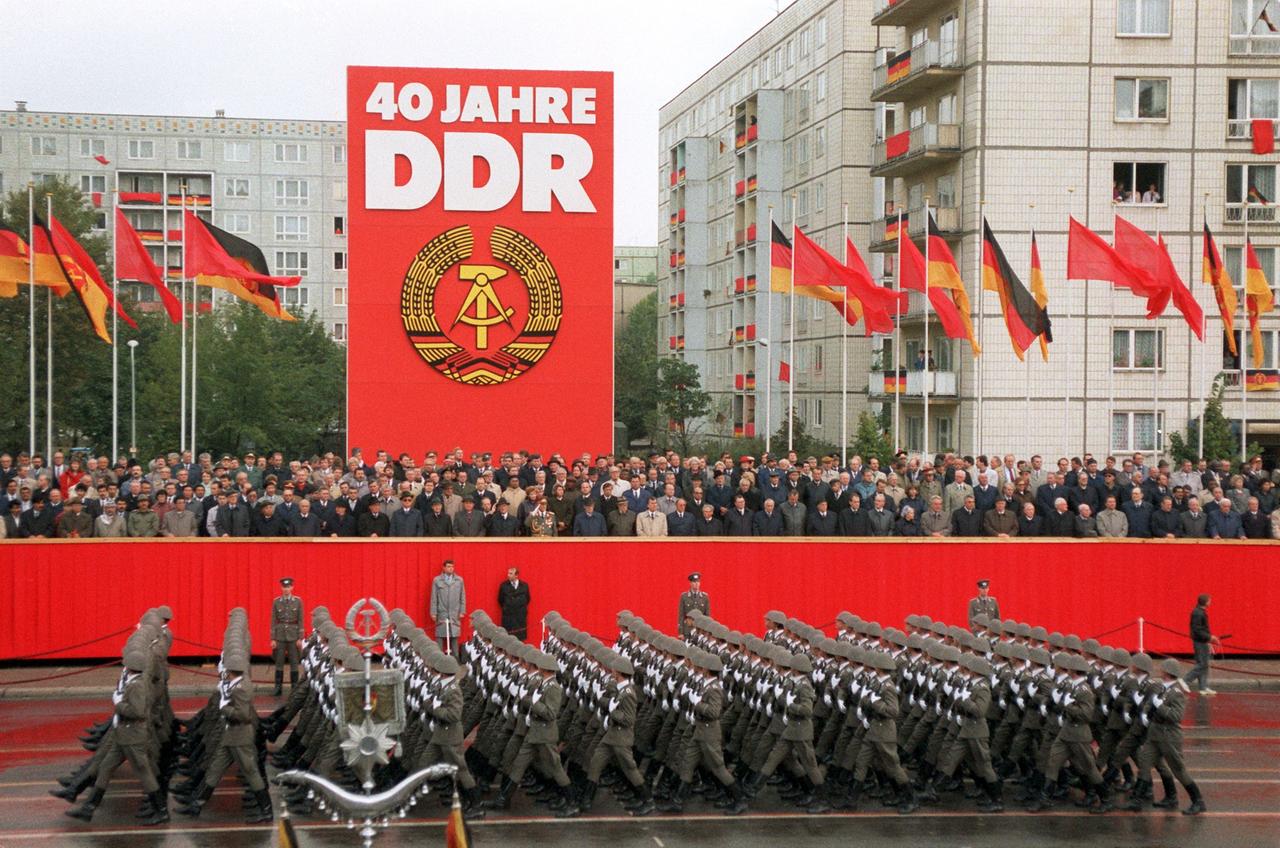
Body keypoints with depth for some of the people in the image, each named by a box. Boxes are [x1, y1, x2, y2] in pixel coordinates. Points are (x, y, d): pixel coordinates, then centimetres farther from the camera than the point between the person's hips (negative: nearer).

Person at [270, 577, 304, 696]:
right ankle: (278, 687, 6)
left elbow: (300, 620, 1)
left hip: (293, 635, -1)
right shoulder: (276, 602, 2)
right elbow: (273, 621, 3)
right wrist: (273, 639, -2)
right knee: (279, 662, 1)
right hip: (280, 635, 1)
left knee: (294, 662, 1)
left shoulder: (298, 601, 1)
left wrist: (300, 638, -4)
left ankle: (294, 687, 7)